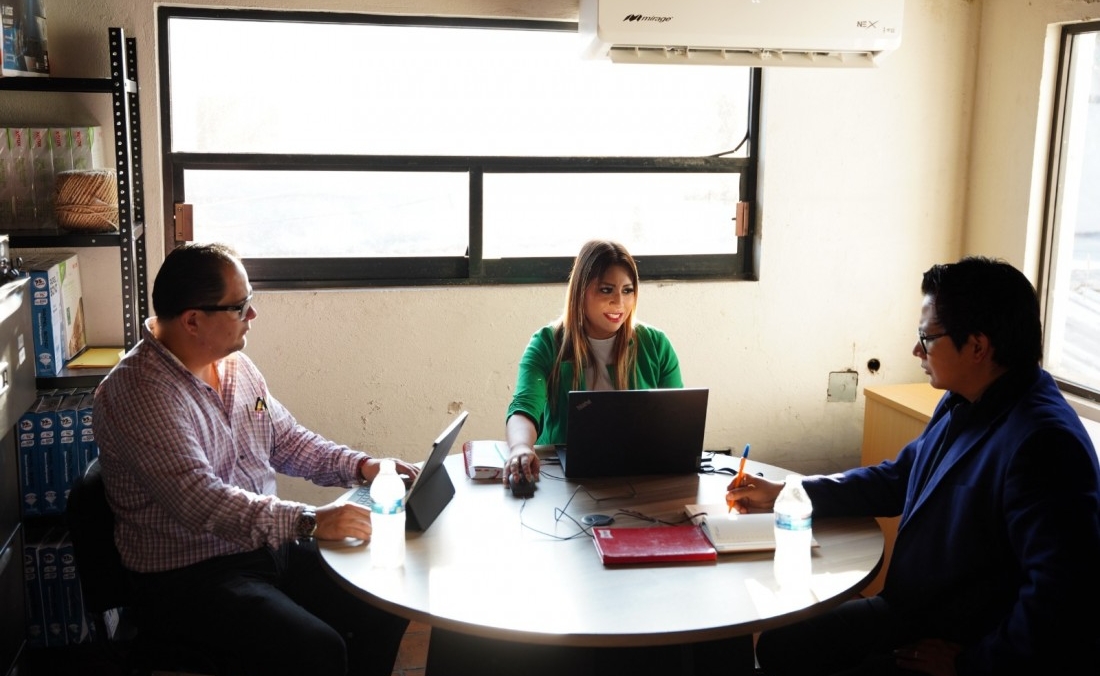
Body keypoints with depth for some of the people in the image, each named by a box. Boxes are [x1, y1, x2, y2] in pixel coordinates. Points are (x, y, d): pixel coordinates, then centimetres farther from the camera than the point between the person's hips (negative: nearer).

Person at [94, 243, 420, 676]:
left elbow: (285, 440, 17)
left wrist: (360, 466, 2)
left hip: (269, 547, 8)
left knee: (387, 612, -6)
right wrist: (309, 522, -34)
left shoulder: (235, 364, 7)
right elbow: (199, 501, -30)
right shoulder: (139, 392, -20)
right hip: (188, 577, -8)